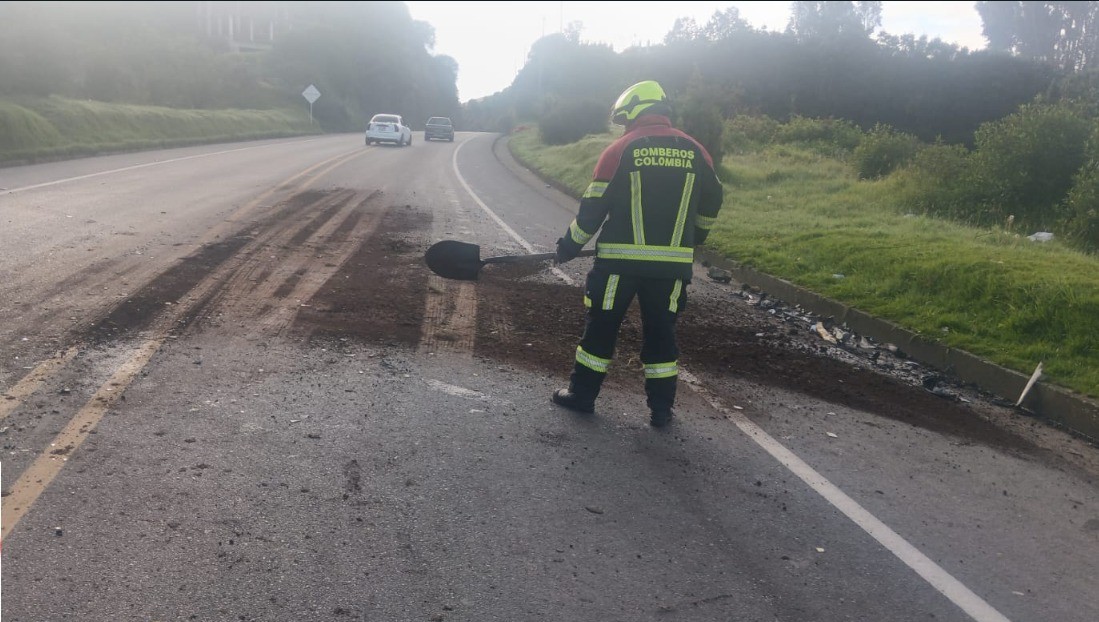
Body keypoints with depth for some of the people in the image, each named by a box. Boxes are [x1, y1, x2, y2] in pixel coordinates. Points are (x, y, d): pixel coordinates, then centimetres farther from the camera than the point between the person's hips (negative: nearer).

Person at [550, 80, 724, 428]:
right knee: (661, 332, 12)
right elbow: (711, 203, 16)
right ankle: (661, 409, 15)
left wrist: (570, 246, 9)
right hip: (673, 262, 3)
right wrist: (693, 239, 33)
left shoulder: (620, 150, -5)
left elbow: (593, 206, -4)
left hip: (620, 259, -3)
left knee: (601, 326, 10)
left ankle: (582, 394, 19)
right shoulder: (695, 152, 5)